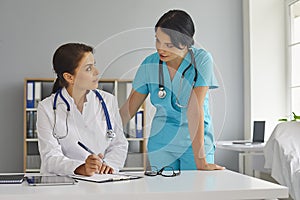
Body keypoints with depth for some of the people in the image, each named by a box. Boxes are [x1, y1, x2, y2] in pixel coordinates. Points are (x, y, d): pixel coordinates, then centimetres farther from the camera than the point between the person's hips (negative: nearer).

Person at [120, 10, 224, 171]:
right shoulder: (150, 63, -5)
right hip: (162, 143, 3)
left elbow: (194, 109, -22)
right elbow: (129, 108, 2)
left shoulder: (201, 60, -14)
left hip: (196, 144, -2)